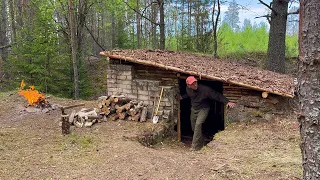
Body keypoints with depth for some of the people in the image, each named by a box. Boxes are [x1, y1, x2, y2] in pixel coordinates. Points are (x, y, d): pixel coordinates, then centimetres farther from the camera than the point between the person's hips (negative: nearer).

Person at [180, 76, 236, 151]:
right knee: (194, 127, 11)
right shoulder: (188, 89, -10)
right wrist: (182, 97, 12)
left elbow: (216, 95, -32)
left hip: (203, 109, -6)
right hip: (193, 109, 6)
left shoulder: (204, 89, -29)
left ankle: (195, 146, -17)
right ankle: (201, 144, 34)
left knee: (198, 124, -25)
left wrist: (227, 102, -40)